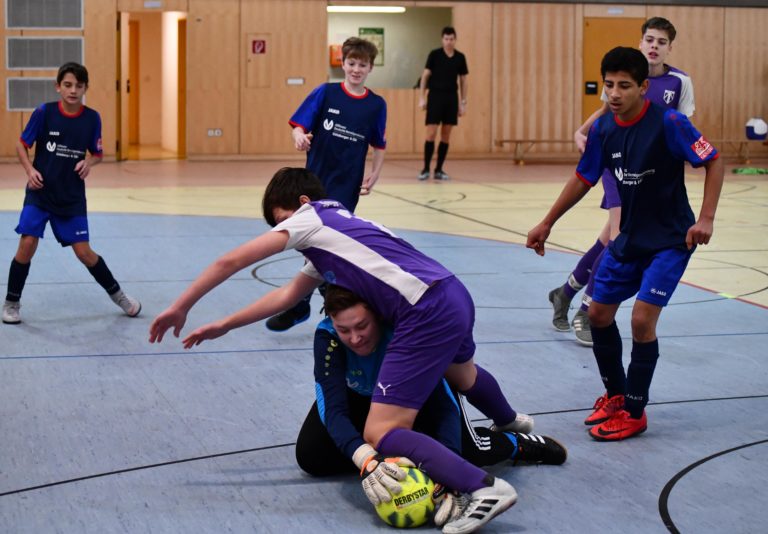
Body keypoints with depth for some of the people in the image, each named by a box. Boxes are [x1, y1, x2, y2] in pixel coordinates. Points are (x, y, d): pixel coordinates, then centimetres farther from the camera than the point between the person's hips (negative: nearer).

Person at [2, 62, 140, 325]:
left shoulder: (92, 118, -3)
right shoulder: (44, 112, -9)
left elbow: (97, 154, 10)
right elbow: (22, 145, 0)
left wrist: (89, 162, -12)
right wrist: (30, 170, -16)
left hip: (72, 197, 1)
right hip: (40, 192, -1)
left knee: (84, 252, 1)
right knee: (27, 245, -12)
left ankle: (117, 294, 23)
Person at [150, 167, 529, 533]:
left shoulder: (311, 217, 3)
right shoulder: (329, 239, 26)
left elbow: (232, 261, 0)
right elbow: (288, 295, 31)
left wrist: (180, 308, 8)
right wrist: (224, 325, 32)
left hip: (427, 314, -10)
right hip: (453, 296, 10)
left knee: (379, 436, -11)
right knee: (461, 375, 42)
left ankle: (484, 489, -22)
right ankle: (511, 422, 71)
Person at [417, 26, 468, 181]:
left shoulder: (460, 57, 5)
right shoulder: (434, 54, -3)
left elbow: (463, 81, 11)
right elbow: (425, 76, -1)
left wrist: (463, 102, 7)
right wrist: (422, 98, -7)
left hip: (452, 98, 3)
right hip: (435, 96, -3)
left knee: (446, 135, 4)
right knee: (431, 134, -7)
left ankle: (439, 170, 11)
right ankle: (426, 169, 1)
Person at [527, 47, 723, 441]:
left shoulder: (668, 123, -21)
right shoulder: (602, 129, -4)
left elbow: (713, 162, -15)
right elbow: (583, 179, 9)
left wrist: (705, 219, -24)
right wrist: (547, 223, 11)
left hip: (670, 240, -6)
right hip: (629, 238, 6)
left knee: (642, 318, -15)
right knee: (599, 313, 9)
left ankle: (634, 413, 0)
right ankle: (615, 394, 30)